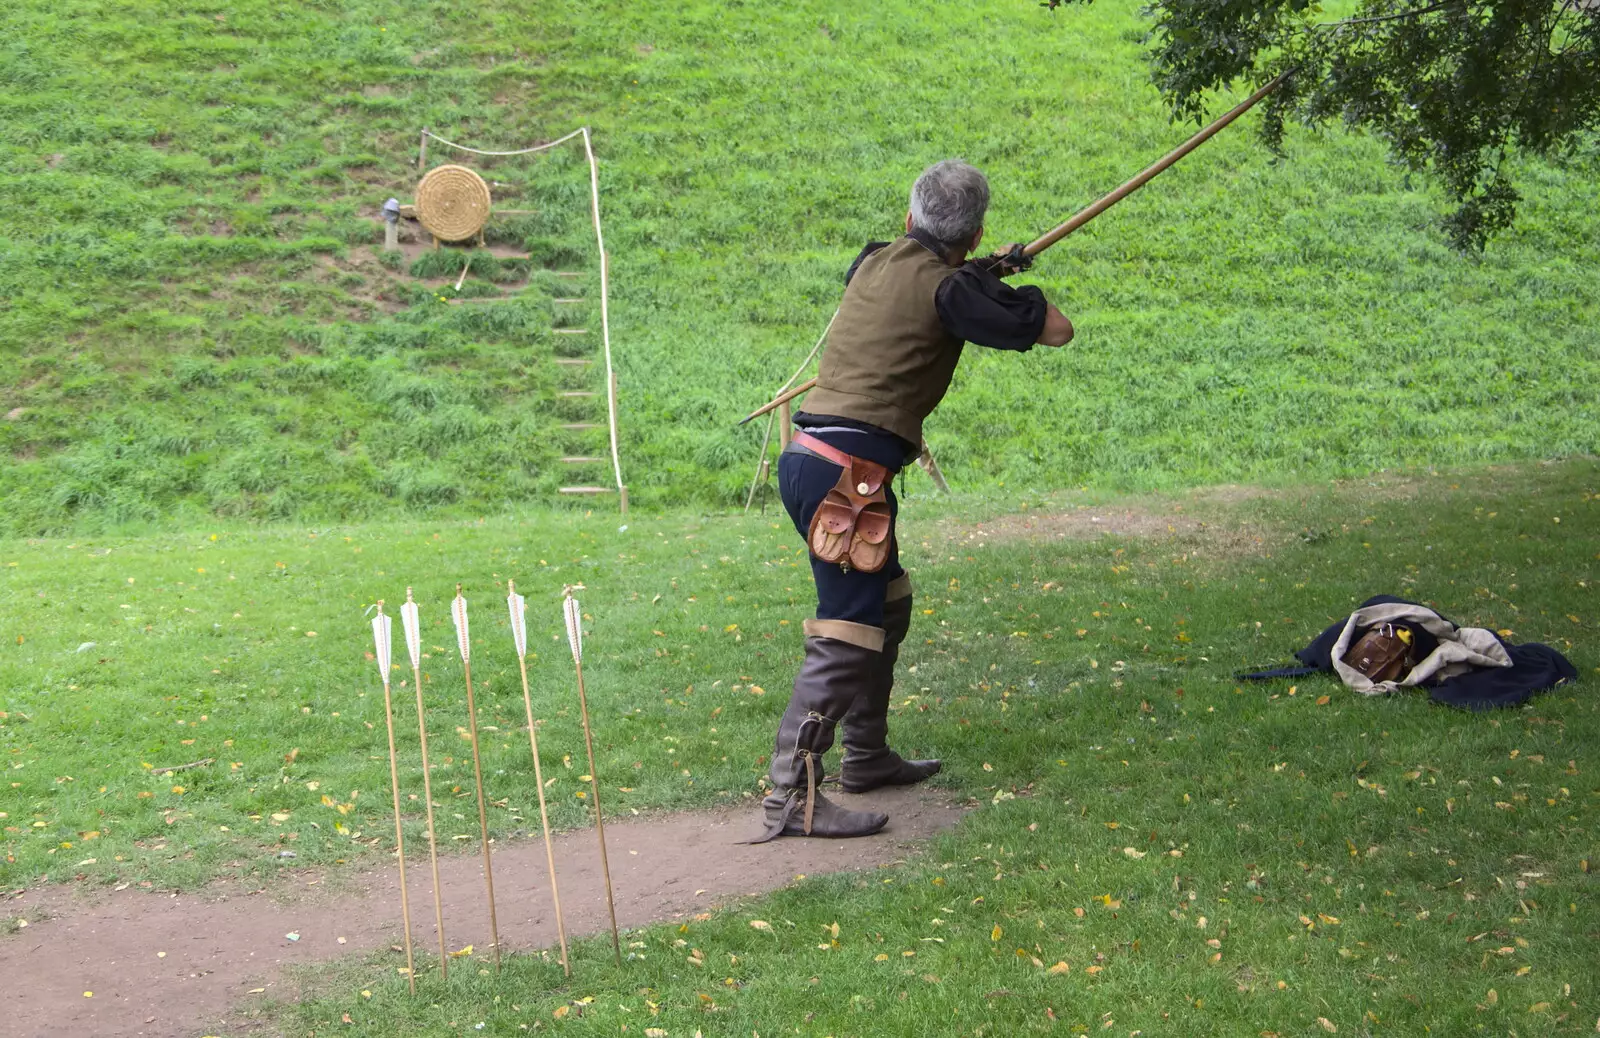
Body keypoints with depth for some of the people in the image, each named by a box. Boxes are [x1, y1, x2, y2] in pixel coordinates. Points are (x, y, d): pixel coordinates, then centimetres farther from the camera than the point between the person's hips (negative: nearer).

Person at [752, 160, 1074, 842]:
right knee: (846, 634, -9)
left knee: (886, 605, 23)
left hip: (812, 459, 9)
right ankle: (790, 799, -10)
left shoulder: (875, 262, 14)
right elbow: (1057, 330, -2)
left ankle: (866, 757, 33)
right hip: (846, 471, -9)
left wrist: (981, 273, 43)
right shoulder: (947, 288, -9)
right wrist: (1003, 277, 14)